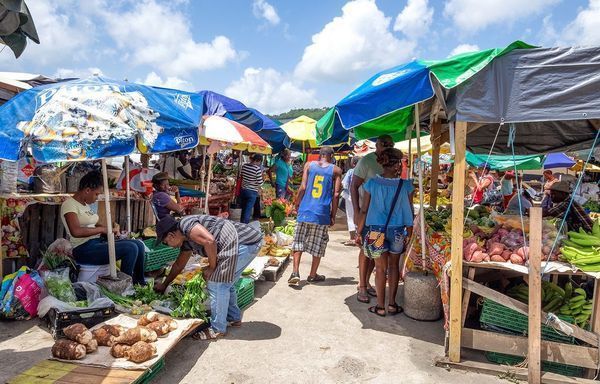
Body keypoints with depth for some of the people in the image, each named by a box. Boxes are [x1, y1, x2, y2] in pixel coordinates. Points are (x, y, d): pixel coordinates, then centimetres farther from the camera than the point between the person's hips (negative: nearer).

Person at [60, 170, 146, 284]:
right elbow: (76, 231, -26)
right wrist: (102, 229, -18)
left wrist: (110, 229, 4)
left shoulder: (86, 204, 17)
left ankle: (140, 283, 7)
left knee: (139, 245, -4)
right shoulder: (69, 204, -11)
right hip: (84, 249, -9)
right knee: (130, 248, -24)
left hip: (97, 242, 9)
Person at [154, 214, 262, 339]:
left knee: (216, 285, -2)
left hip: (244, 242, -10)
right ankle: (234, 318, 36)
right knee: (225, 283, 22)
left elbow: (210, 241, -23)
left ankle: (217, 329, 9)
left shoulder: (185, 224, -9)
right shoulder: (186, 241, 21)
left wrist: (212, 267, -8)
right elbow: (178, 265, 35)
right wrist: (164, 285, 47)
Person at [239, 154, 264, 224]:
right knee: (248, 211, 2)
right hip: (252, 192, -6)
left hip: (243, 190, 6)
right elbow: (260, 183, -16)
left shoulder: (244, 166, 0)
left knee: (243, 210, 20)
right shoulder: (257, 168, -18)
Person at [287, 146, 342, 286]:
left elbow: (303, 187, -1)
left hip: (305, 210, 1)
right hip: (322, 213, -1)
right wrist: (333, 215, 5)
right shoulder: (336, 170, 3)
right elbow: (336, 194, -2)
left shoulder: (309, 165, 6)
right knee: (318, 245, 12)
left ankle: (295, 272, 0)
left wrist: (297, 204, 12)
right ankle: (312, 275, 22)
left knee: (298, 242, 11)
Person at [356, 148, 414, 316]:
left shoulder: (372, 183, -8)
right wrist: (409, 233, 10)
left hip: (376, 230, 0)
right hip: (397, 231, 0)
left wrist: (359, 232, 4)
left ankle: (380, 307, 19)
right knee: (394, 266, 18)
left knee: (381, 268, 11)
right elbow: (409, 212, -2)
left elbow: (364, 210, -6)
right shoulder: (406, 185, -8)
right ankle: (392, 304, 25)